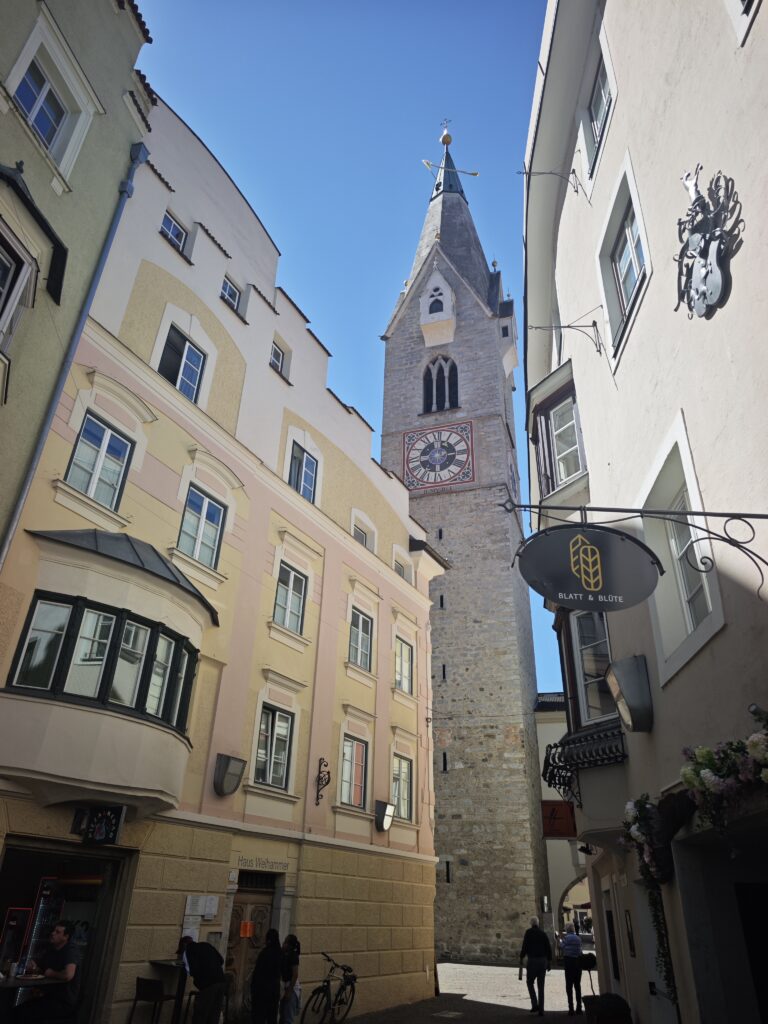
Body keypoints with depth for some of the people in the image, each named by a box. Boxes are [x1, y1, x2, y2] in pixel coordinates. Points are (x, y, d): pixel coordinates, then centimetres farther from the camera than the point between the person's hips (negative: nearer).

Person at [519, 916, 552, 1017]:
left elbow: (525, 946, -12)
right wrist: (549, 961, 11)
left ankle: (535, 1004, -2)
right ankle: (541, 1010, 10)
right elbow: (549, 948, 5)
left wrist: (521, 958, -4)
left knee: (530, 982, 13)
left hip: (532, 960, -4)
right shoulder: (544, 934, 8)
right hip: (543, 961, 4)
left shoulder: (529, 932, -4)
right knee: (541, 986, 11)